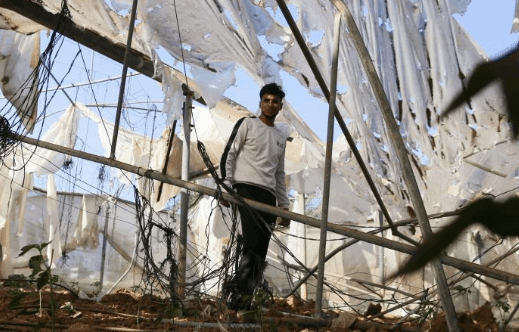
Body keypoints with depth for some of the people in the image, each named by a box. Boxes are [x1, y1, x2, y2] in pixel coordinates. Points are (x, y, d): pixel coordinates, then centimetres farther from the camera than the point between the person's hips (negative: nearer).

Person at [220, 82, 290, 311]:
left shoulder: (281, 137, 24)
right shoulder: (248, 124, 10)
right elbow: (231, 155, 3)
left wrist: (284, 205, 18)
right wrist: (226, 185, -8)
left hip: (268, 194, 5)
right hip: (245, 187, -5)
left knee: (260, 250, -2)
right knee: (253, 239, -23)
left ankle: (242, 295, 3)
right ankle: (241, 287, -19)